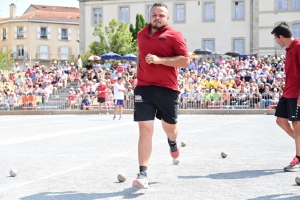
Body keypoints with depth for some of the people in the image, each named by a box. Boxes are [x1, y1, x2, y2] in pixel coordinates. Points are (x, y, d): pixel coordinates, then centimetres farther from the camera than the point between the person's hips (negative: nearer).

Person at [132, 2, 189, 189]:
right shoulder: (142, 34, 11)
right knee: (145, 129, -8)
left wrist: (159, 60, -19)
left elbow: (185, 60, -12)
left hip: (167, 88, -2)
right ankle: (143, 174, -8)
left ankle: (173, 142, 54)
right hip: (143, 88, 2)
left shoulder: (173, 35, -4)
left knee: (170, 126, 15)